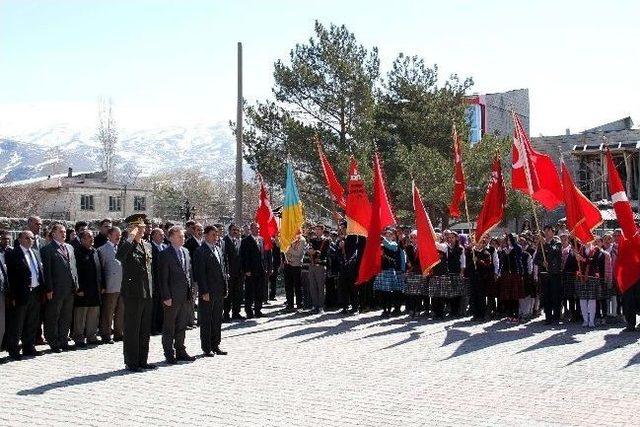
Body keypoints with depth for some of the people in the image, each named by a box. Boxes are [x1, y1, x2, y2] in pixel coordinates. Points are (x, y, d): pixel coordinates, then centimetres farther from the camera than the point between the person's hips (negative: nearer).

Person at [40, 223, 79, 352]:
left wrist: (76, 284, 9)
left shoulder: (69, 247, 16)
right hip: (56, 290, -7)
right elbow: (46, 270, -10)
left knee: (66, 317, 12)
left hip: (70, 289, 7)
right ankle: (54, 343, 9)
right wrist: (49, 289, -14)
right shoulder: (47, 249, -6)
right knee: (53, 318, 2)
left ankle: (63, 341, 21)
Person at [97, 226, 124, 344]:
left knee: (121, 312, 10)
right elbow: (100, 268, -2)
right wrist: (102, 286, -6)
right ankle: (106, 336, 5)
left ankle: (118, 334, 19)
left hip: (122, 286, 6)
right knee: (108, 313, -1)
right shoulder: (103, 249, -1)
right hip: (110, 287, -6)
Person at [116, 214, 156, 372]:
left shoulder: (147, 245, 14)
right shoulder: (126, 245, -8)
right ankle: (131, 362, 7)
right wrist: (131, 238, -29)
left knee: (145, 330, 12)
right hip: (132, 293, -7)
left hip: (147, 294, 7)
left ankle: (142, 360, 21)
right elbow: (119, 256, -32)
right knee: (132, 329, -1)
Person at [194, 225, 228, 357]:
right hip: (208, 292, -7)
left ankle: (215, 345, 21)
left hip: (219, 292, 7)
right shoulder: (201, 251, -11)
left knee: (217, 320, 13)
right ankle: (206, 348, 9)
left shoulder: (218, 249, 14)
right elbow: (199, 273, -14)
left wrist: (225, 288, 12)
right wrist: (204, 292, -18)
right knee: (206, 321, 2)